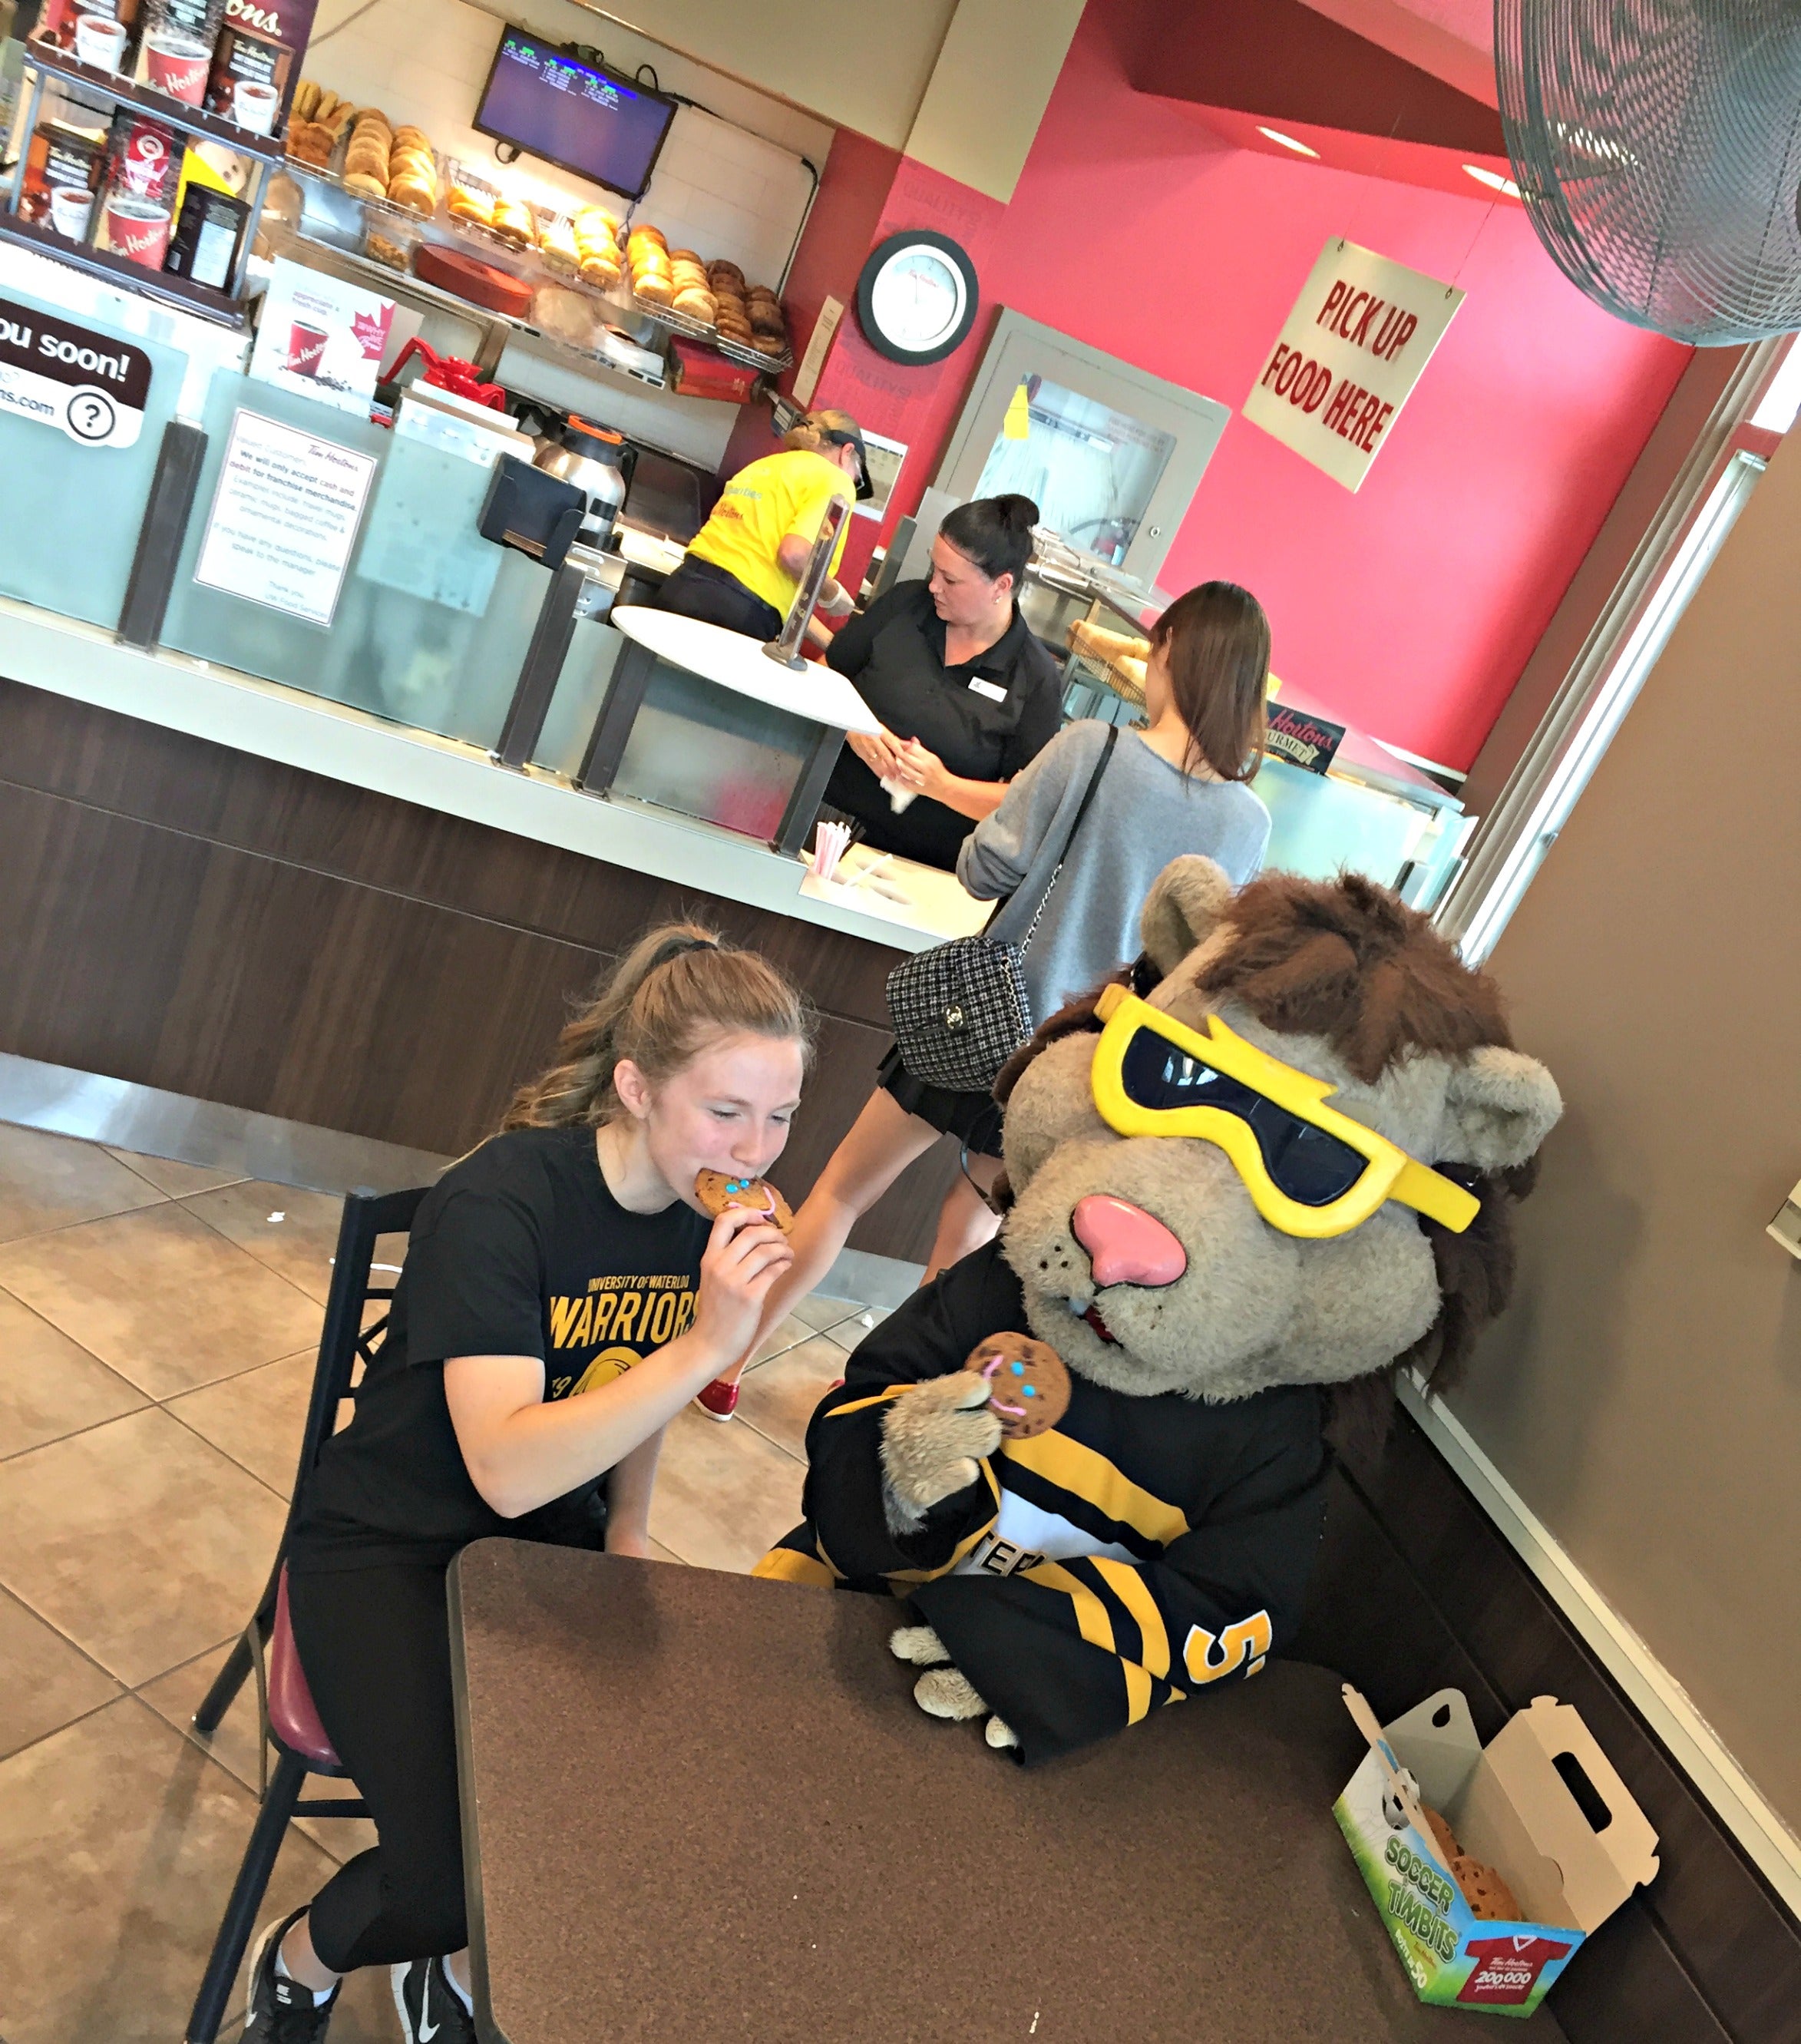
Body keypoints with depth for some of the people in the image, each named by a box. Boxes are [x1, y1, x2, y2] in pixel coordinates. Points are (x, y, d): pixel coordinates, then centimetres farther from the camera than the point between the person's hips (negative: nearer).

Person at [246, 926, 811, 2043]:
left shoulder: (710, 1212, -7)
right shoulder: (497, 1202, -27)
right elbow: (507, 1470, -35)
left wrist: (629, 1533, 3)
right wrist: (705, 1345, -42)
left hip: (554, 1534, 6)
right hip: (389, 1544, -5)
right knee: (454, 1877, -21)